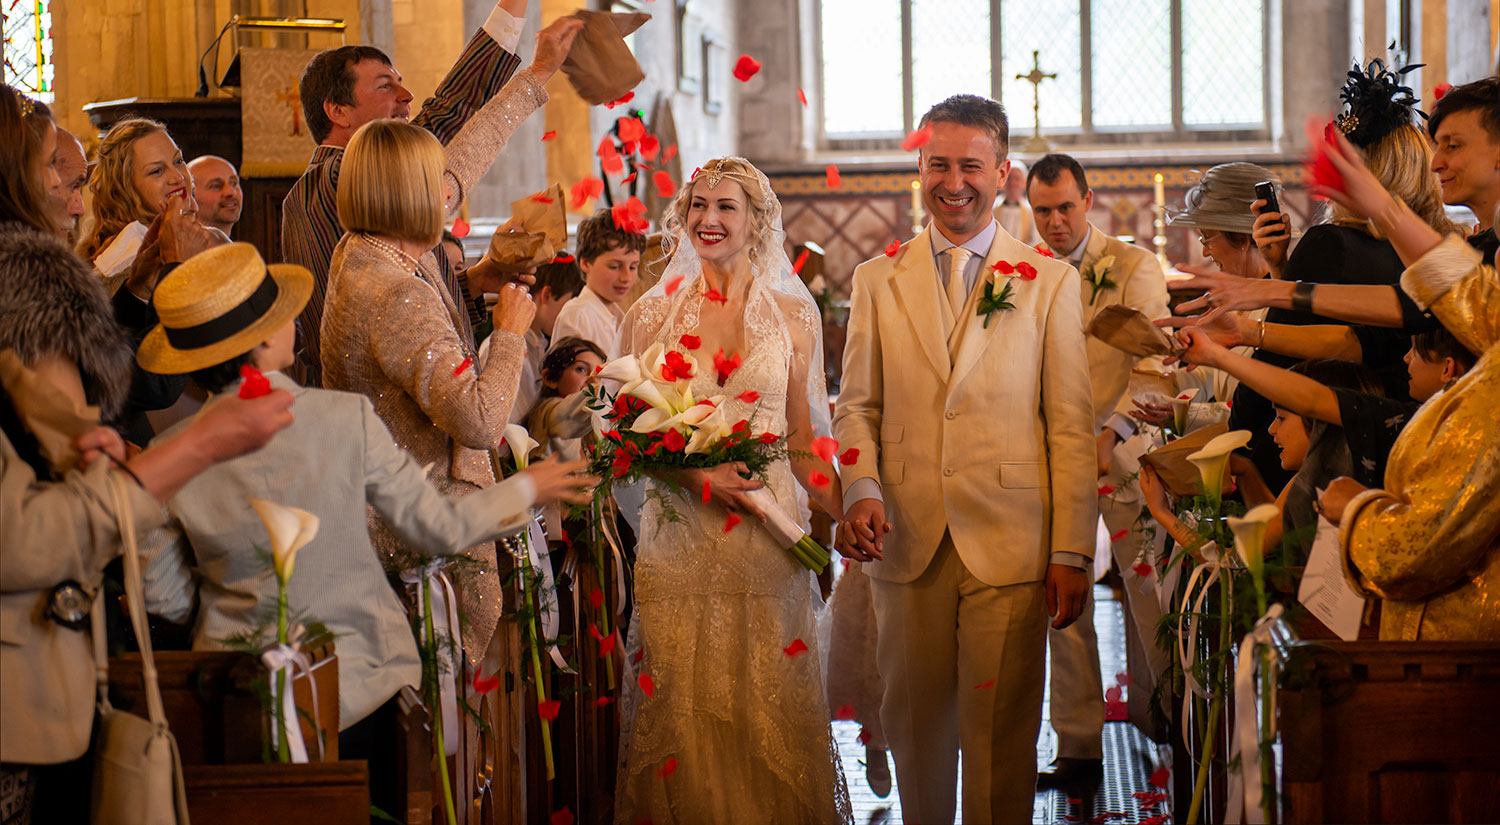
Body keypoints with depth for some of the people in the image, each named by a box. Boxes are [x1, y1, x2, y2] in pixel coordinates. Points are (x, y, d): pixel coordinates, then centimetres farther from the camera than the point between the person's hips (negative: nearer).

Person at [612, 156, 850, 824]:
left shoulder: (793, 314, 6)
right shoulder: (652, 315, 5)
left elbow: (803, 441, 9)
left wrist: (851, 515, -3)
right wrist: (696, 473, -12)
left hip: (768, 531, 0)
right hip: (679, 536, 0)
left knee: (769, 711, 1)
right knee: (683, 709, 1)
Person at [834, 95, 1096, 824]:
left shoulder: (1051, 281, 4)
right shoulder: (877, 280, 10)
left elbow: (1071, 426, 1)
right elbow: (856, 407, 10)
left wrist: (1072, 552, -4)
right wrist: (862, 491, -9)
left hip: (1010, 546, -2)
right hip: (907, 543, 2)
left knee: (1001, 730, 0)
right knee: (914, 723, 8)